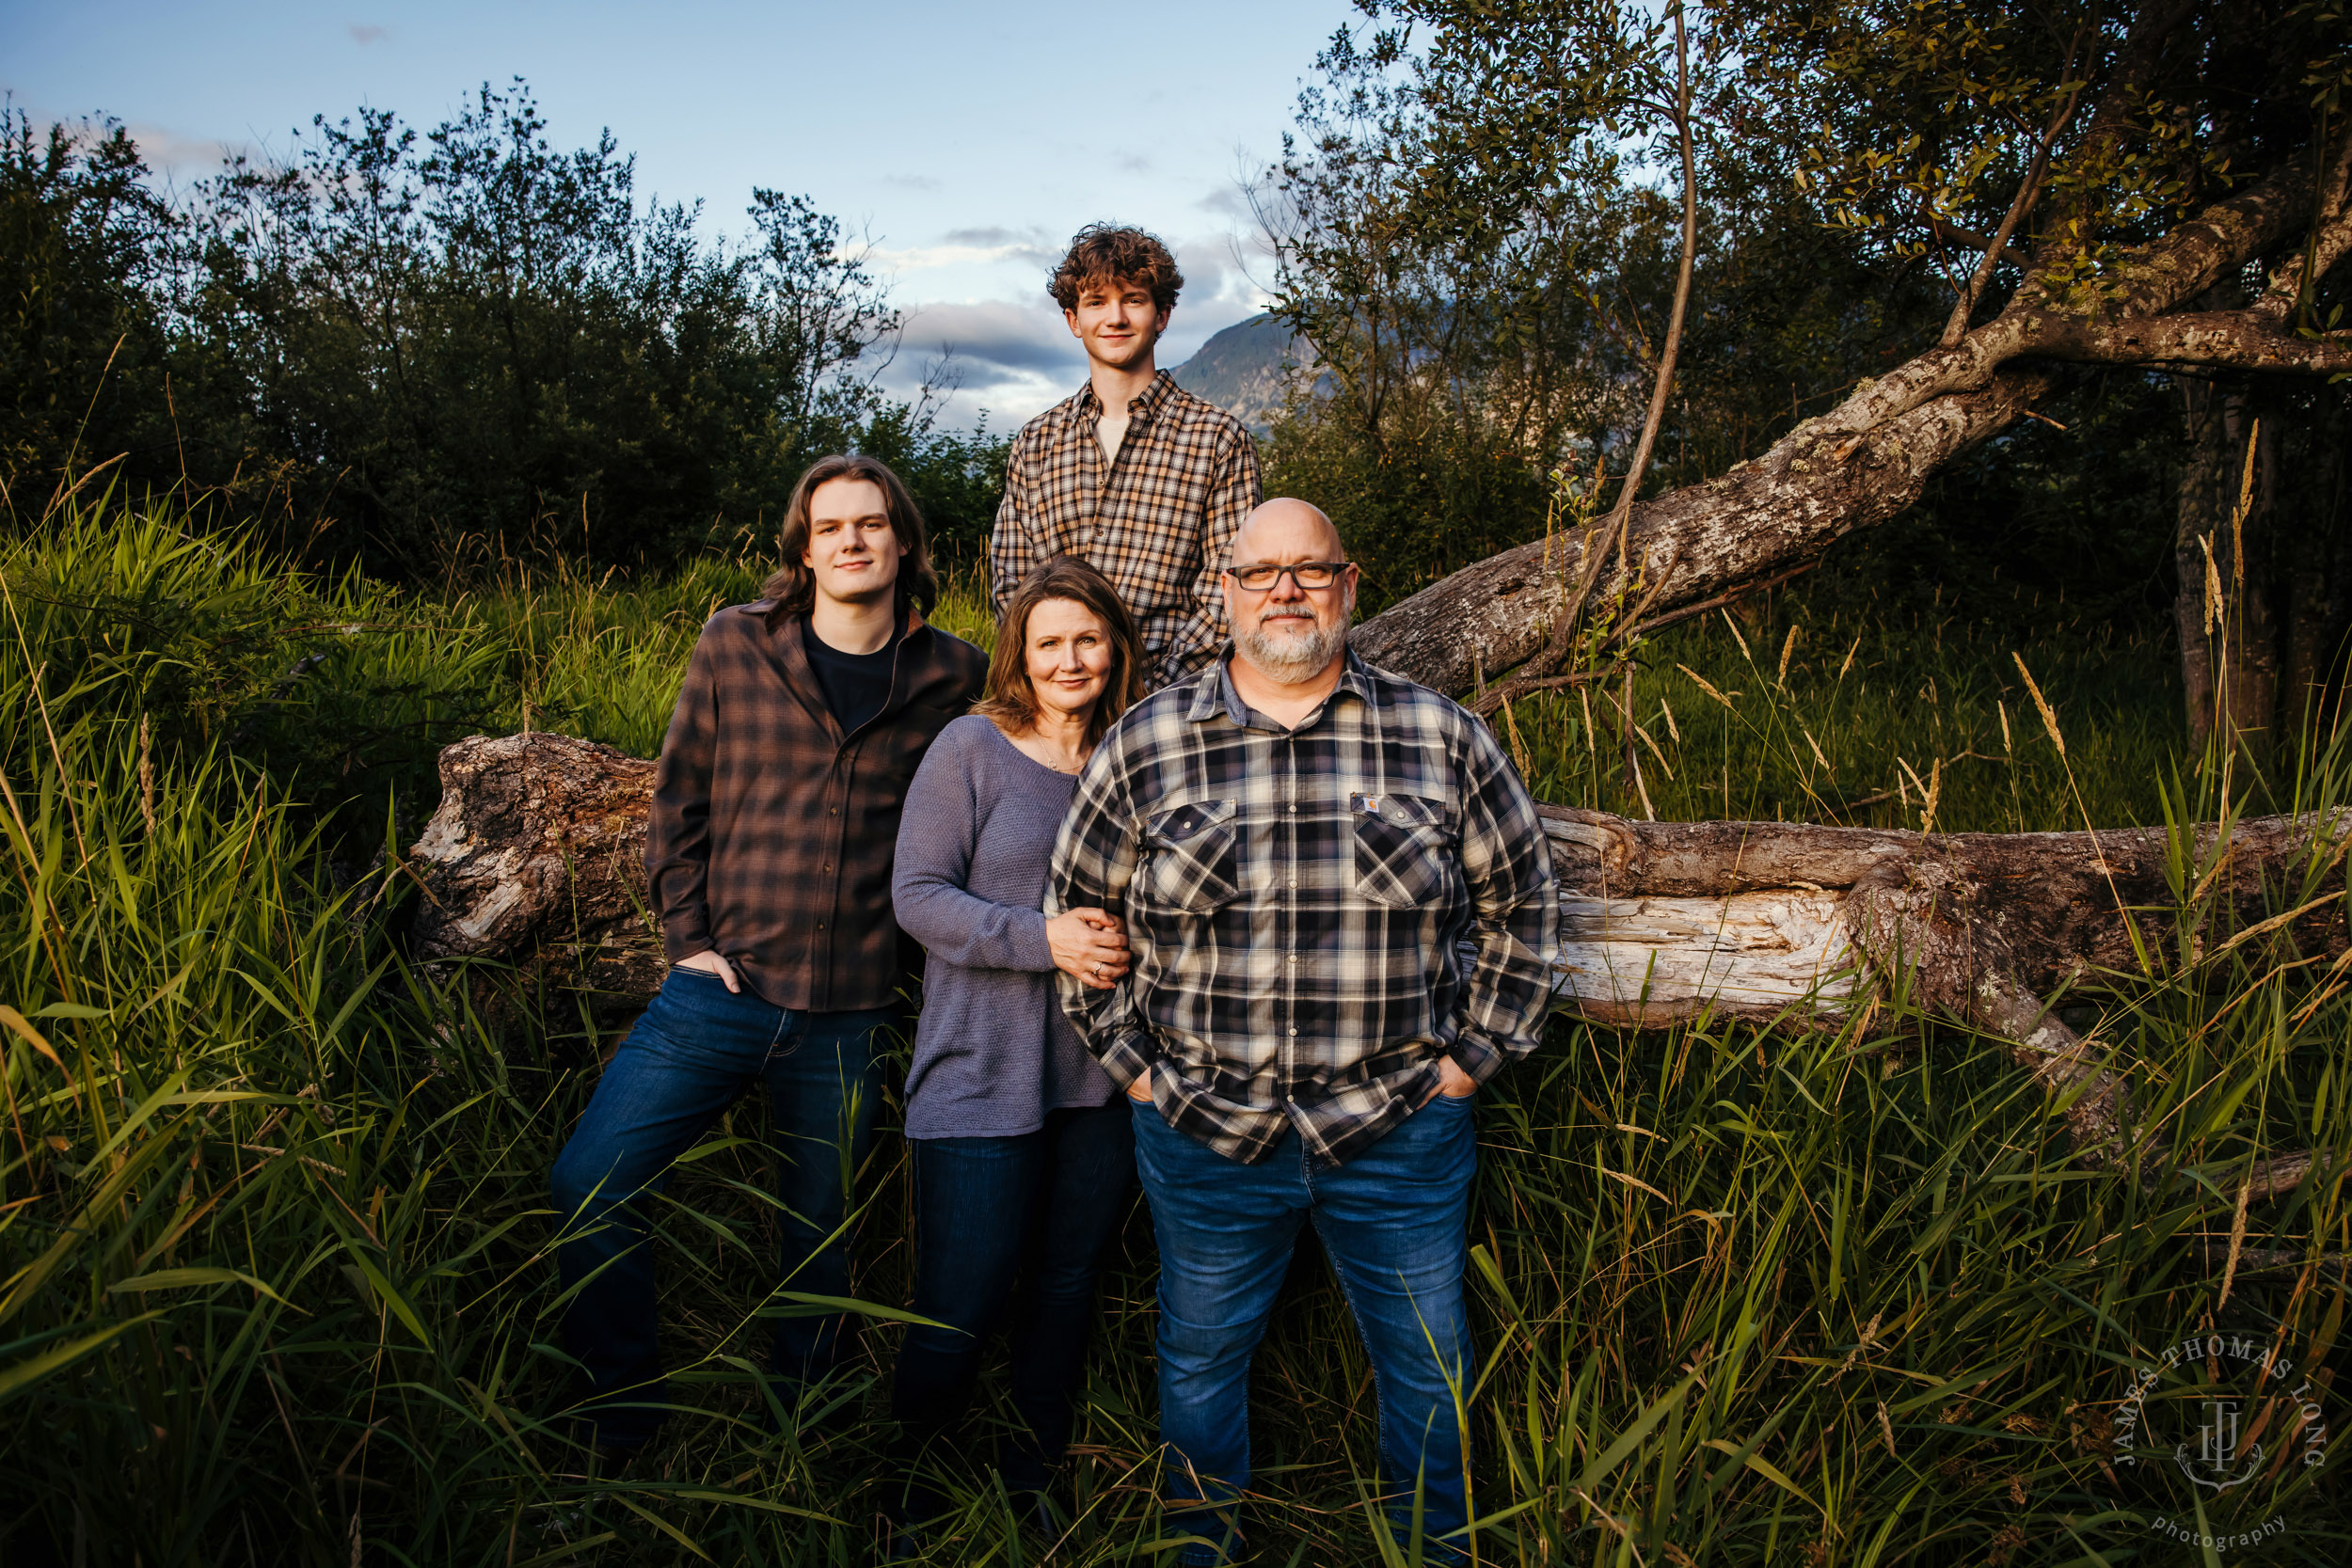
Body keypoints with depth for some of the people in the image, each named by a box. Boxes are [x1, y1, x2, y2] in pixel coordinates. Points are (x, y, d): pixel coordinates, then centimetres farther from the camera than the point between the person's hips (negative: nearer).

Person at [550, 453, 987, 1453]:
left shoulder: (952, 676, 2)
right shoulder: (734, 646, 1)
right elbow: (679, 801, 6)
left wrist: (912, 954, 6)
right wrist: (690, 940, -1)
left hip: (849, 1017, 0)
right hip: (722, 990, 0)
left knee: (820, 1238, 12)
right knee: (590, 1187, -8)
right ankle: (624, 1428, 14)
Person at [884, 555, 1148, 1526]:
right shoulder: (971, 748, -5)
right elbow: (917, 895, -9)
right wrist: (1041, 939, -20)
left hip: (1105, 1078, 5)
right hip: (985, 1077, -4)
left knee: (1068, 1286, 16)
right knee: (958, 1314, -2)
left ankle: (1034, 1481, 37)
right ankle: (903, 1496, 24)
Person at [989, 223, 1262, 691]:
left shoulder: (1219, 438, 5)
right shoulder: (1034, 442, 14)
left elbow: (1228, 594, 0)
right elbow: (1010, 579, 13)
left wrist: (1150, 687, -12)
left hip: (1170, 693, -2)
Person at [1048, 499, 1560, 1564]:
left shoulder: (1442, 740, -3)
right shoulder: (1143, 746, -3)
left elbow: (1522, 906, 6)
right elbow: (1076, 910, 7)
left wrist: (1469, 1059, 2)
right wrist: (1133, 1067, 3)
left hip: (1400, 1130, 0)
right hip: (1204, 1131, 0)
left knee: (1428, 1373, 16)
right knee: (1201, 1359, 19)